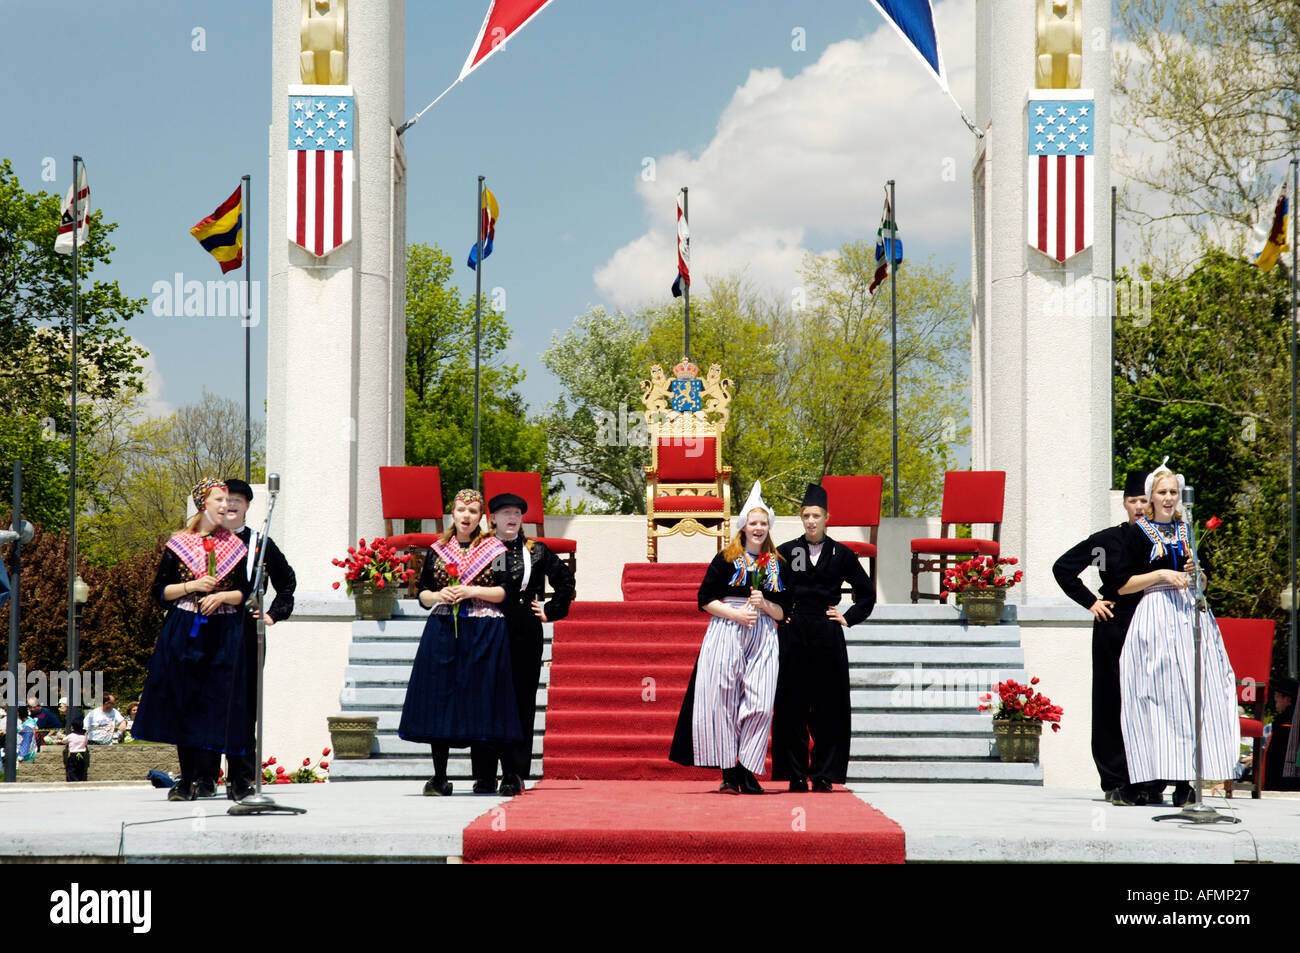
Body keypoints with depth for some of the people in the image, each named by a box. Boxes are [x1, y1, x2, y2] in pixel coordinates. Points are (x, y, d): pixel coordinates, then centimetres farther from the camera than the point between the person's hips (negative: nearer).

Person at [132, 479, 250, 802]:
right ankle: (187, 778, 4)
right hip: (184, 634, 0)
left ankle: (206, 777, -1)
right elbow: (159, 591, 4)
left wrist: (221, 596, -10)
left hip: (223, 635, 0)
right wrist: (192, 587, -10)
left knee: (214, 704, -5)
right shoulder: (178, 545, 5)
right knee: (183, 703, -2)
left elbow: (247, 592, 8)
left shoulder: (235, 546, 8)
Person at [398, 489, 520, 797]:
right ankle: (439, 777, 4)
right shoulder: (437, 550, 12)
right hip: (443, 631, 2)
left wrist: (471, 591, -12)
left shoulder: (495, 549, 5)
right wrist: (439, 596, -7)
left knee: (480, 699, -6)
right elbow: (422, 595, 13)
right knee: (438, 699, -2)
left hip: (484, 633, -2)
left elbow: (505, 592, -1)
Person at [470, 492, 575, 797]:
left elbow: (565, 580, 16)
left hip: (524, 634, 0)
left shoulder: (536, 551, 7)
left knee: (521, 703, -2)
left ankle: (515, 774, 0)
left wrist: (551, 611, 11)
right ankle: (485, 774, 5)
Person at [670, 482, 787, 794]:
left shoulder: (776, 565, 13)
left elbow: (783, 612, 14)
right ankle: (728, 772, -3)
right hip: (725, 636, -2)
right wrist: (736, 613, -11)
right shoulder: (726, 559, 5)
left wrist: (764, 604, -6)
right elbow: (705, 600, 1)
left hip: (763, 638, 2)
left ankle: (747, 771, -4)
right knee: (722, 700, -8)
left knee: (760, 704, -9)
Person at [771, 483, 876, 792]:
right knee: (792, 706, -1)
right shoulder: (785, 552, 6)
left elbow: (867, 593, 14)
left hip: (827, 637, 0)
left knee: (828, 707, -1)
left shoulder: (842, 555, 6)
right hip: (793, 636, 0)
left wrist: (848, 617, 5)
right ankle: (796, 775, 5)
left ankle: (823, 775, 5)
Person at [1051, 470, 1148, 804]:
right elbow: (1062, 568, 11)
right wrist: (1090, 601, 6)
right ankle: (1116, 782, 3)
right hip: (1113, 630, 0)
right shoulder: (1108, 540, 4)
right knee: (1112, 705, -1)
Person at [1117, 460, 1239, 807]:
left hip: (1190, 615, 4)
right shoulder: (1139, 533, 2)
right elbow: (1124, 585, -4)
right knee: (1157, 694, -8)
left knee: (1192, 693, -3)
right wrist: (1161, 574, -12)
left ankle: (1183, 778, -1)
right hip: (1154, 618, -4)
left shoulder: (1187, 531, 16)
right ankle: (1154, 780, -5)